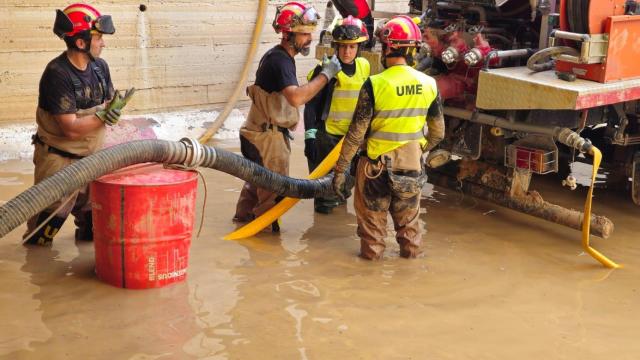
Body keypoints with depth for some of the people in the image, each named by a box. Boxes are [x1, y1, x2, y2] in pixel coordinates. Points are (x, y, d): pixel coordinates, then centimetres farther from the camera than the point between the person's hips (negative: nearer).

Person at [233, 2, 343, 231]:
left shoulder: (279, 56, 9)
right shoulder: (280, 61, -24)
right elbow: (296, 98, -38)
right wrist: (326, 74, -33)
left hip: (263, 132, 10)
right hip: (268, 137, -10)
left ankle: (244, 214, 41)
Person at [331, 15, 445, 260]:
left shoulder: (374, 85, -18)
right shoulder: (428, 85, -5)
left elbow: (356, 133, -15)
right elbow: (438, 133, 4)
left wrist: (340, 169, -7)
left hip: (377, 165, -3)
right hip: (412, 166, 3)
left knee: (372, 214, 17)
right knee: (408, 216, 23)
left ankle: (372, 252, 28)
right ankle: (411, 250, 35)